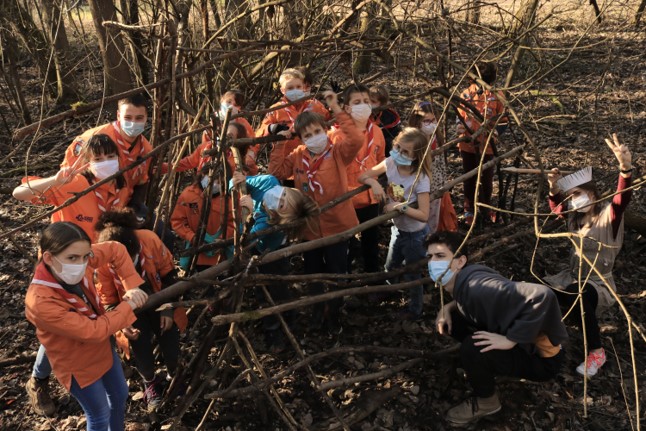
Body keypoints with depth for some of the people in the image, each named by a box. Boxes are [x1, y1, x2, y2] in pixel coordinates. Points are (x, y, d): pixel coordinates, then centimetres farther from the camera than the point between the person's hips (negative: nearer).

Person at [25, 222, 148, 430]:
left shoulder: (78, 258, -23)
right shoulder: (40, 302, -39)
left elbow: (116, 250, -6)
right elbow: (95, 331, -33)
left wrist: (132, 285, -15)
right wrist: (128, 306, -23)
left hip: (102, 347, 6)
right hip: (77, 364, -6)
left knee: (120, 396, 27)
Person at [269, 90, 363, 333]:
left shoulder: (338, 152, -11)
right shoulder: (297, 156, 1)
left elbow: (356, 140, -29)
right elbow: (276, 171, -5)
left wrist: (337, 110, -28)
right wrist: (280, 142, -10)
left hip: (336, 224, -3)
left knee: (336, 273, 13)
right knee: (313, 272, 21)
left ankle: (334, 314, 35)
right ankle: (318, 310, 43)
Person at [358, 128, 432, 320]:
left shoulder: (420, 179, -28)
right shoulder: (391, 163, -13)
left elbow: (424, 215, -31)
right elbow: (363, 176, -7)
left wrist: (400, 206, -35)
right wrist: (374, 182, -26)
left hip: (415, 234, -6)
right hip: (397, 228, 6)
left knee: (412, 275, 14)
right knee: (390, 268, 27)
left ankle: (415, 310, 39)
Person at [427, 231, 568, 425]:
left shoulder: (475, 285, -31)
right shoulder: (460, 280, -4)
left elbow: (542, 296, -40)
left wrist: (510, 340, -32)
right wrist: (447, 308, -2)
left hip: (540, 356, -8)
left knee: (471, 348, -29)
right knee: (451, 319, 1)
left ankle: (486, 401, 1)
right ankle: (486, 368, 19)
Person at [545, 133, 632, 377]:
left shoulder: (608, 215, -15)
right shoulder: (575, 217, 4)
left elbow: (623, 198, -35)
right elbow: (556, 208, 22)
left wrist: (625, 166, -54)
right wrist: (554, 187, 1)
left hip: (598, 282, -7)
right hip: (574, 276, 7)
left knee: (576, 296, -37)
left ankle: (596, 352, -21)